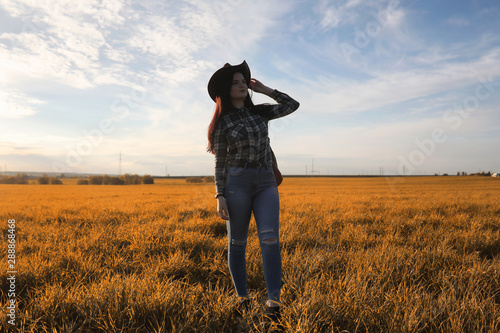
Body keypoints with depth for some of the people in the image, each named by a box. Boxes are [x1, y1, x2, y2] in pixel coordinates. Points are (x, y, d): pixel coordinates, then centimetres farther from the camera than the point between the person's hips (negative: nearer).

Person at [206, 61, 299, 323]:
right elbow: (220, 162, 0)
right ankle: (242, 297, 21)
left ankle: (273, 302, -10)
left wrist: (265, 90, 12)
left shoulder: (259, 112, 12)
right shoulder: (222, 123, 2)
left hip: (266, 183, 2)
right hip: (237, 183, -2)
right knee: (237, 243, 4)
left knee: (270, 239, -12)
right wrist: (220, 197, -7)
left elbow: (292, 105, 12)